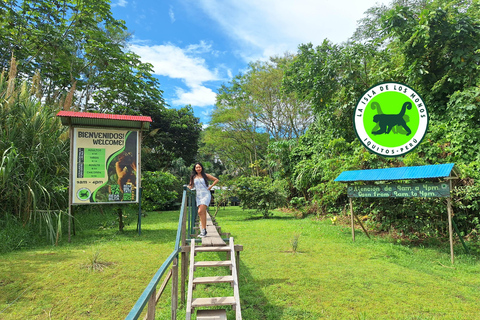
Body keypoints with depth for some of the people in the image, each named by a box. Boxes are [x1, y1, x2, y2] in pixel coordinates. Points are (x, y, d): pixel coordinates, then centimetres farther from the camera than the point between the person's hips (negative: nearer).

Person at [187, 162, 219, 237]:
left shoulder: (205, 175, 5)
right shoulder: (193, 177, 13)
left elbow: (216, 180, 11)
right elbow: (191, 186, 11)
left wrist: (211, 186, 1)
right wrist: (186, 187, -10)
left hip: (206, 195, -4)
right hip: (198, 196, 4)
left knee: (200, 212, -18)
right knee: (203, 213, 4)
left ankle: (203, 230, -16)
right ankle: (204, 230, 11)